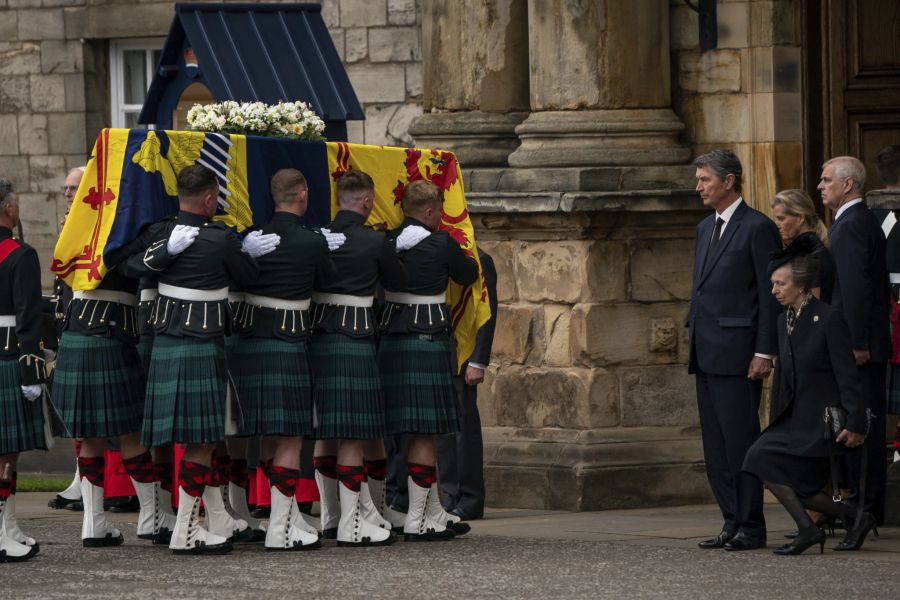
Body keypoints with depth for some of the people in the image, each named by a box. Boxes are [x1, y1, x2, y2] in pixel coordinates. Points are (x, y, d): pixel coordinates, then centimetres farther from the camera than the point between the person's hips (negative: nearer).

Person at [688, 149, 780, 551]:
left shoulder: (758, 228, -7)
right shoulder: (705, 228, 19)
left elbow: (770, 294, -10)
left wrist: (764, 352, -15)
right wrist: (693, 339, 16)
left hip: (737, 352, -9)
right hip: (706, 353, 9)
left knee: (740, 440, -8)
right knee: (716, 446, 8)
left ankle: (751, 527, -3)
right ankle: (733, 523, 12)